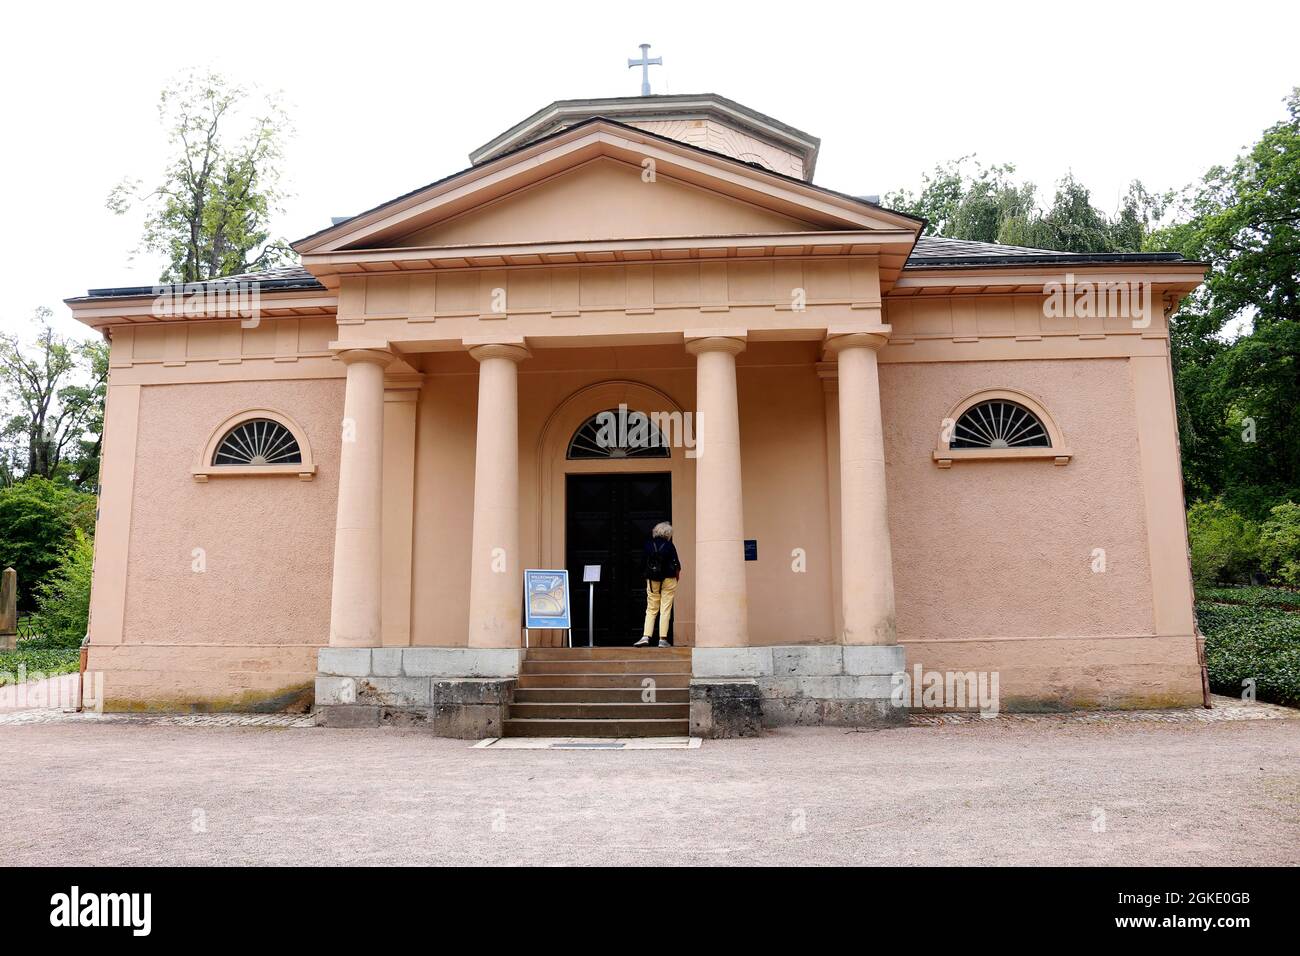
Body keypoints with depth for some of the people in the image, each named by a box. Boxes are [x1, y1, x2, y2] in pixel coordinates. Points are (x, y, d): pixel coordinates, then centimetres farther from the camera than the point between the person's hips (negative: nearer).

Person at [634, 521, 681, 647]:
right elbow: (677, 566, -4)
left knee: (651, 610, 9)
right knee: (665, 610, 2)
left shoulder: (648, 545, 0)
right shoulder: (669, 546, -8)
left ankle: (646, 637, -2)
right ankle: (663, 639, 0)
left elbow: (644, 564, 5)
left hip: (652, 580, 3)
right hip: (668, 580, -2)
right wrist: (677, 578, 13)